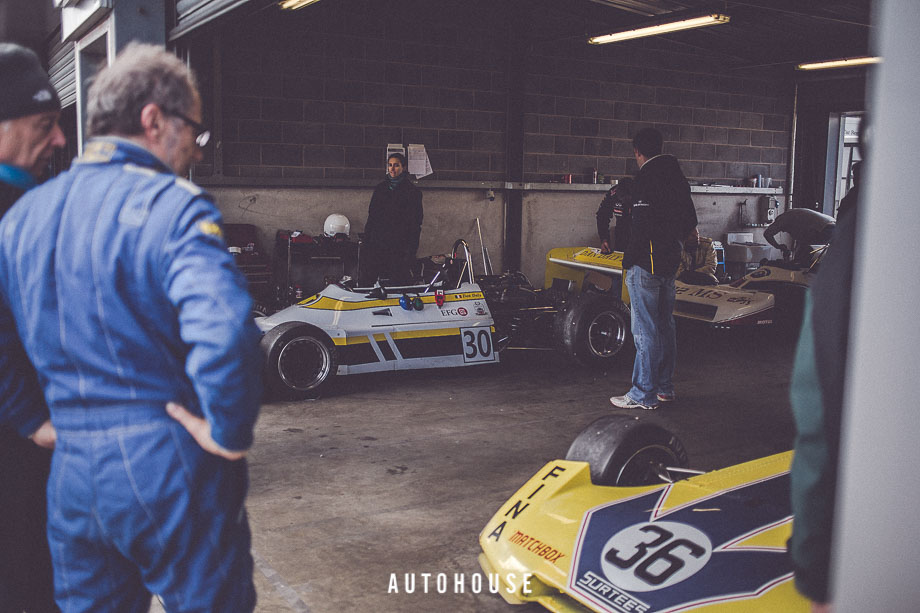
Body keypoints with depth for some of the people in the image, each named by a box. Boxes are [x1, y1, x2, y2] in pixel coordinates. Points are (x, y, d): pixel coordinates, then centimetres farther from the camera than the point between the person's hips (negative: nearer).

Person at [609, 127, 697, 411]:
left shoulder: (647, 177, -15)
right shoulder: (676, 177, 12)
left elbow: (643, 224, -23)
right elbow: (690, 220, 18)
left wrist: (629, 259, -15)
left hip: (645, 263, -9)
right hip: (670, 262, 9)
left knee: (645, 329, -4)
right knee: (665, 325, 15)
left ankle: (644, 394, 2)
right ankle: (664, 386, 25)